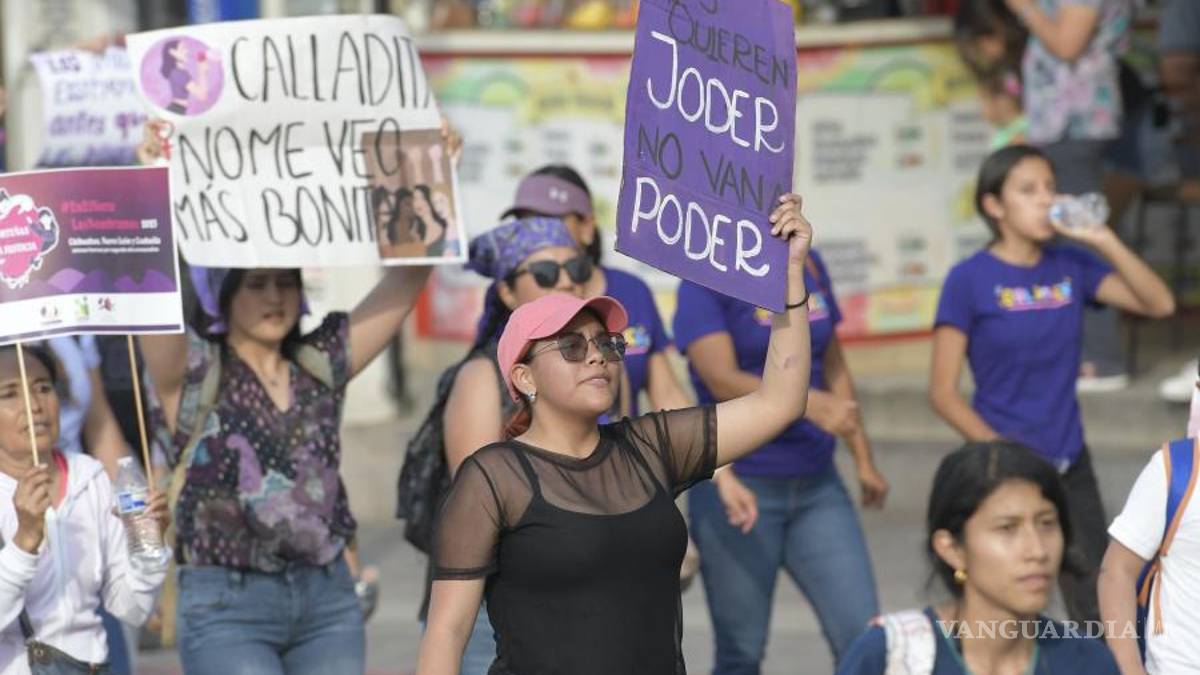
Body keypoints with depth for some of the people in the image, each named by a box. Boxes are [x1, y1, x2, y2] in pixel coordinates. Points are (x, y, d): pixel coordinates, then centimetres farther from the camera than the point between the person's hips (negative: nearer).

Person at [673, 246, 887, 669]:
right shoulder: (704, 281, -8)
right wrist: (810, 403, -36)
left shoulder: (810, 267, 8)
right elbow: (723, 379, -21)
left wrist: (864, 460, 16)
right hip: (742, 487, -5)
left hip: (817, 485, 5)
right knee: (741, 653, 3)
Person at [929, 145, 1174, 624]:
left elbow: (1158, 304, -4)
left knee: (1098, 617, 6)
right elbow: (943, 391, -9)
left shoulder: (1070, 267, 3)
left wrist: (1103, 241, -12)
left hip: (1070, 466, 4)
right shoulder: (970, 280, -9)